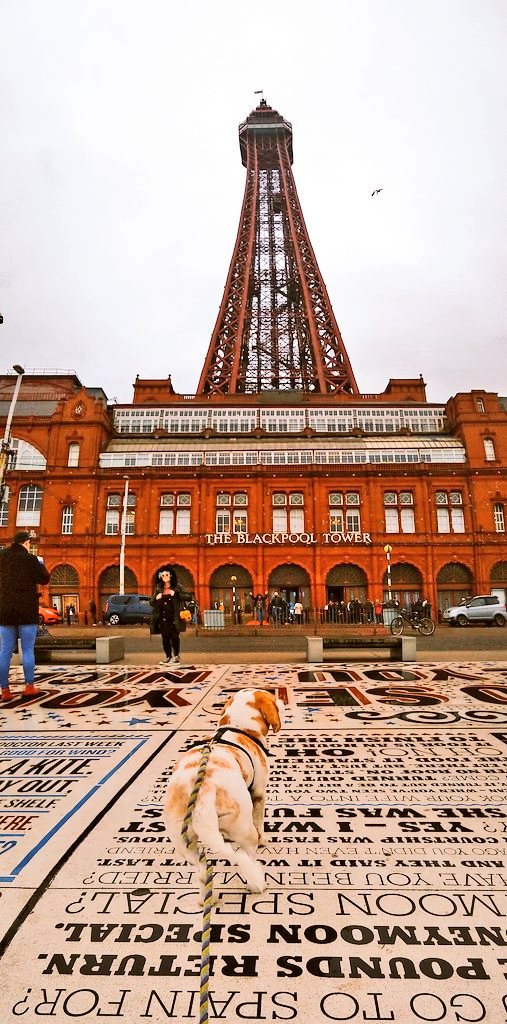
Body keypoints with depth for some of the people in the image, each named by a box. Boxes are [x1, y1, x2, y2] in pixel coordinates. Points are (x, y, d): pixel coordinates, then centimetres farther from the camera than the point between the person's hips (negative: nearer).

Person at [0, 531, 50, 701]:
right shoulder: (29, 559, -10)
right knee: (28, 650, 4)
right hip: (27, 610, -4)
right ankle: (29, 686, 6)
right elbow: (44, 579, -6)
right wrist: (40, 564, 10)